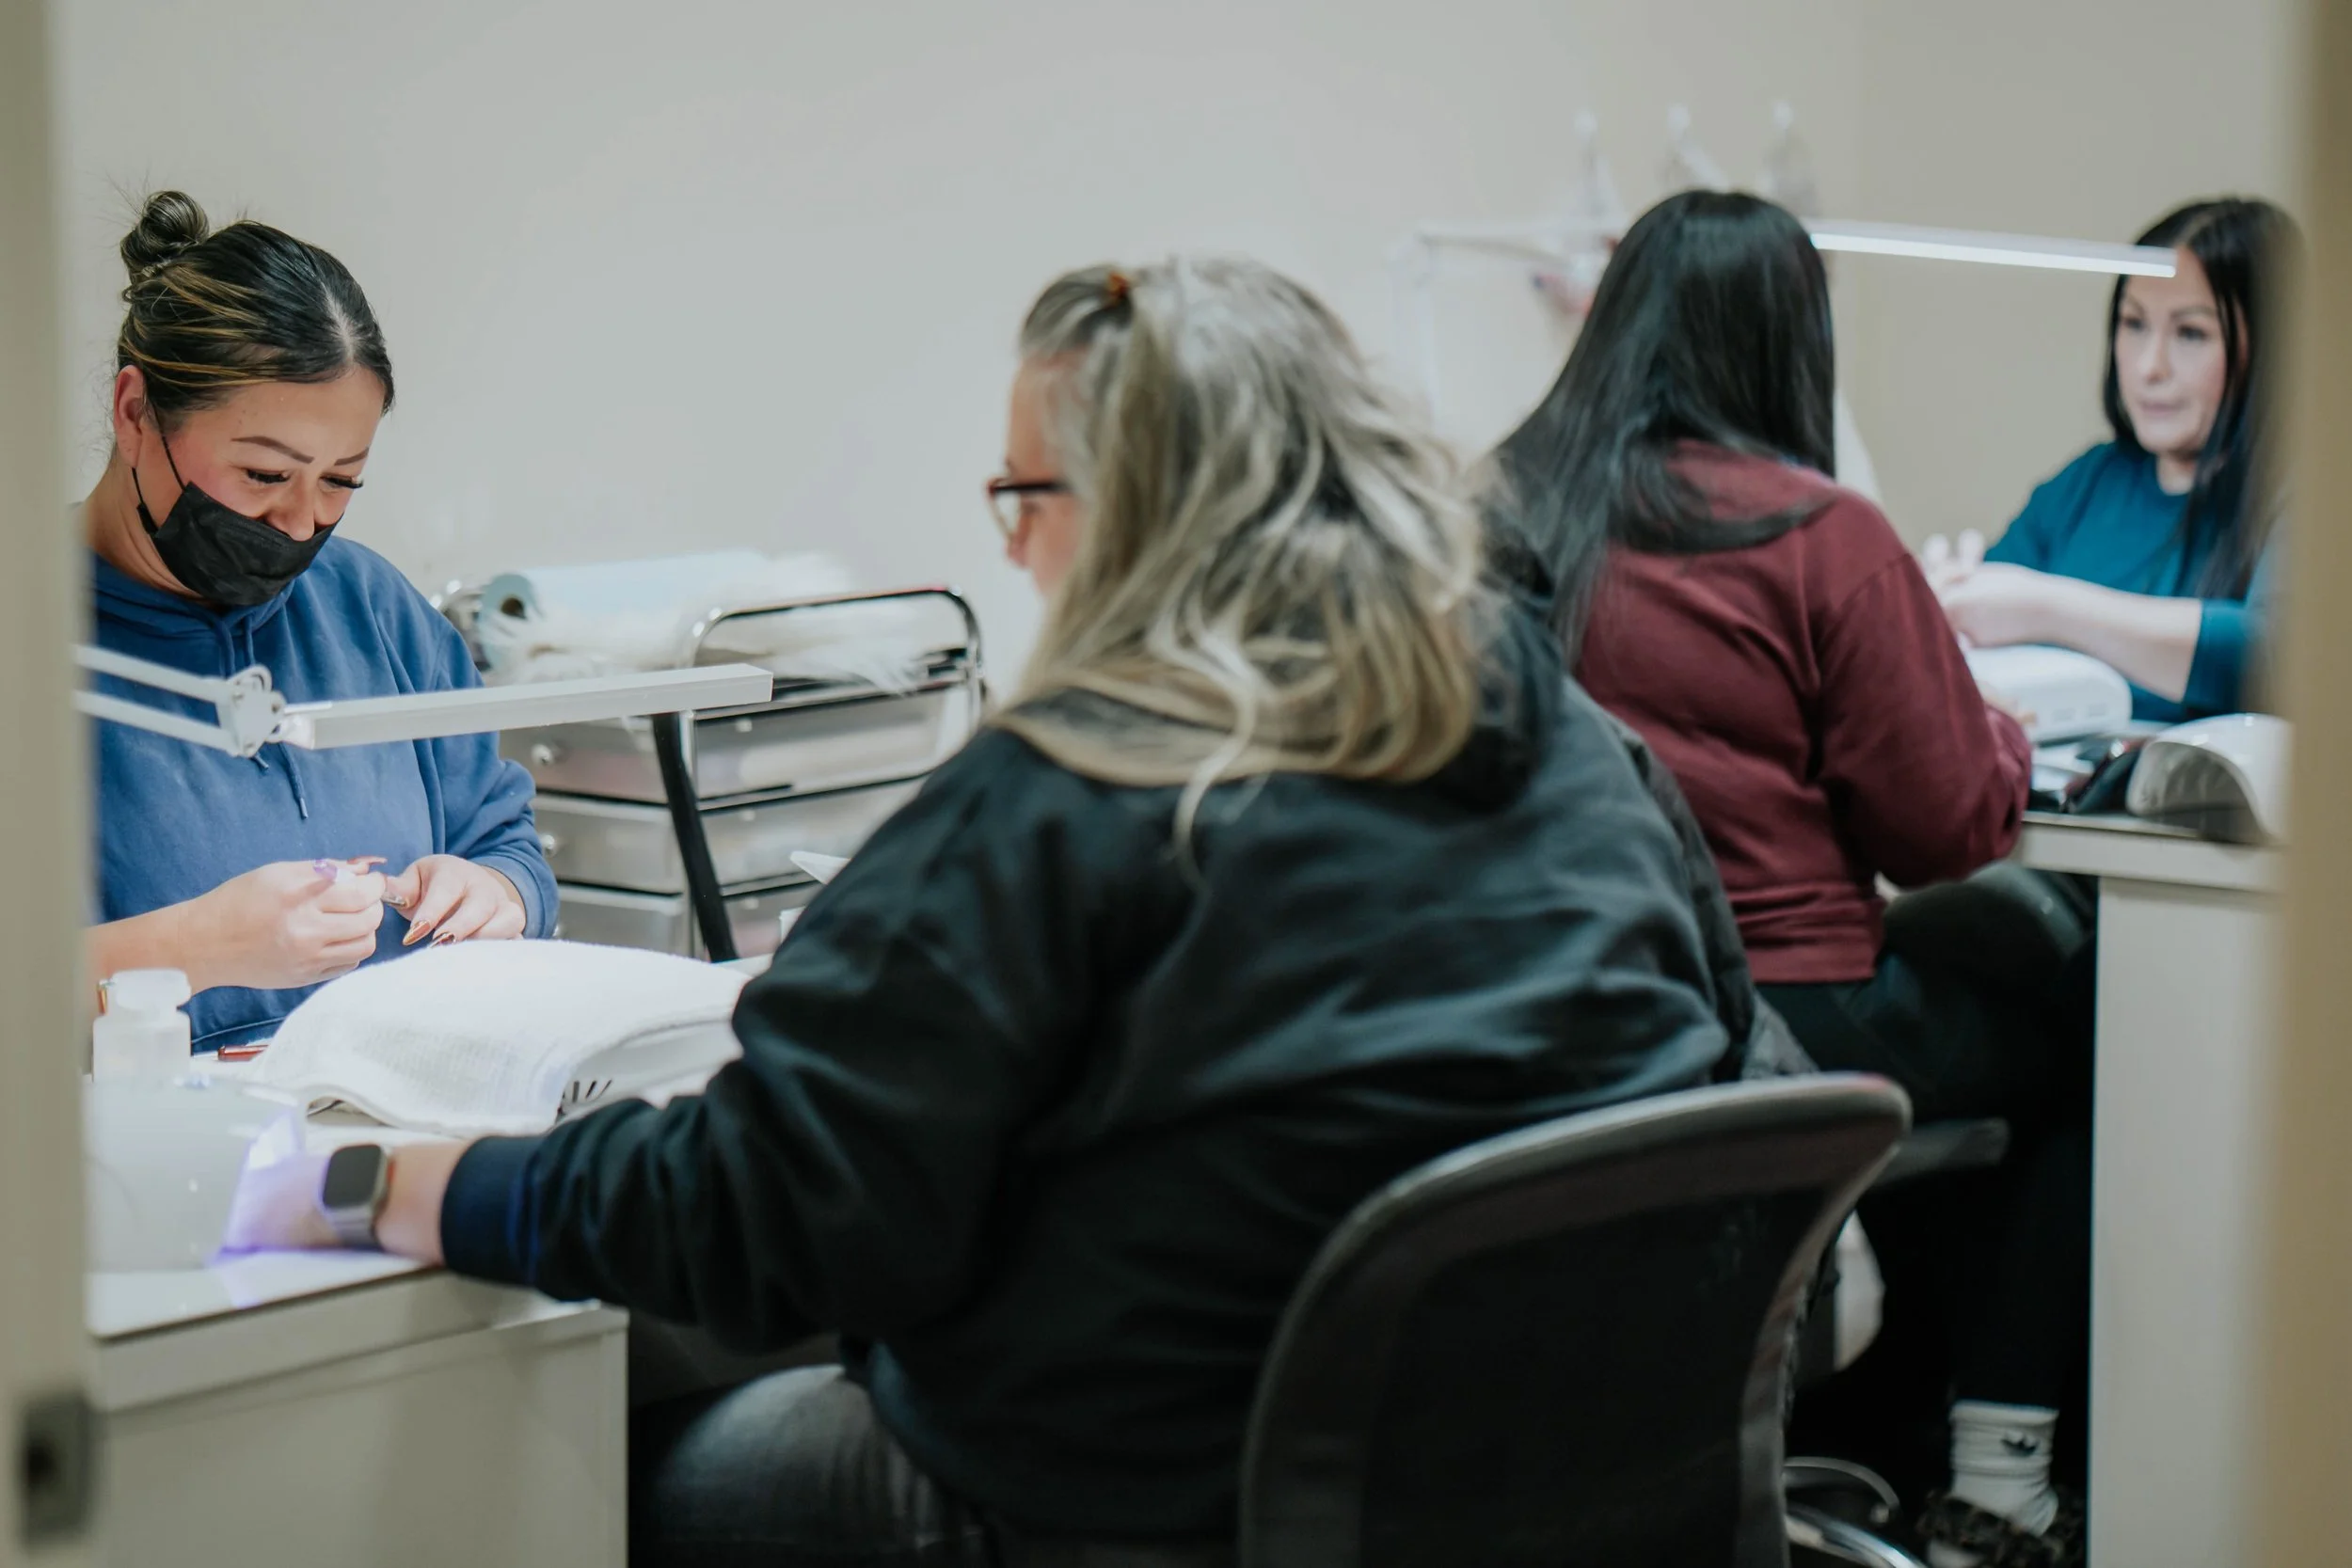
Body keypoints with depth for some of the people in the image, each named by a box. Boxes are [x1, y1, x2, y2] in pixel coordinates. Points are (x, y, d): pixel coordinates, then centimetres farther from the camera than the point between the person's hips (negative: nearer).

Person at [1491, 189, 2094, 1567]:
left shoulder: (1500, 510, 4)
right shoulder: (1824, 538, -11)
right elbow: (1953, 831, -6)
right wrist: (2002, 734, 15)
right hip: (1781, 1029, -6)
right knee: (2089, 1032, 16)